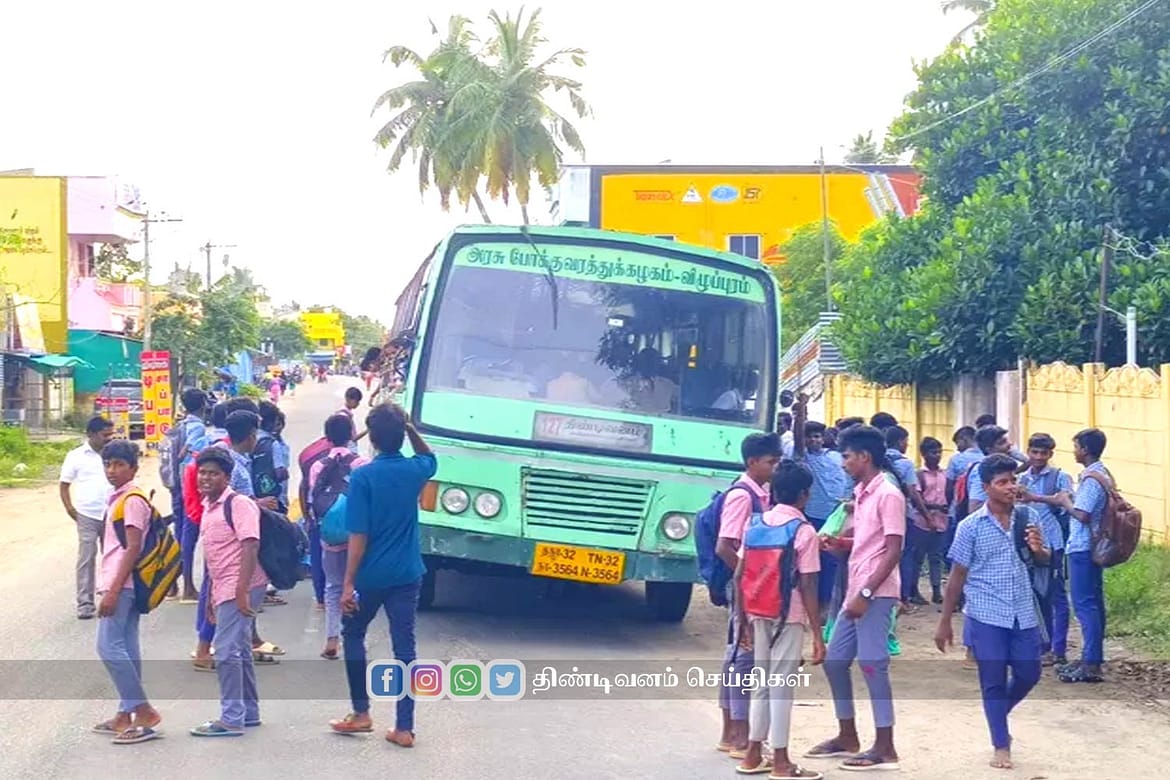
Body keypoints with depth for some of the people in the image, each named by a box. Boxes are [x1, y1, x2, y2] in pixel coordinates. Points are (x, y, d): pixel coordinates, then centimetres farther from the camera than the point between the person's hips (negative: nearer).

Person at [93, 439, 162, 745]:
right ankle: (126, 716, 14)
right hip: (123, 585, 10)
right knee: (126, 649, 10)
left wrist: (113, 590, -22)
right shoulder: (118, 499, 16)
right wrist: (110, 588, 21)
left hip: (122, 585, -10)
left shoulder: (132, 501, -13)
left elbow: (133, 548, -19)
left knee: (109, 646, -11)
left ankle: (143, 711, -10)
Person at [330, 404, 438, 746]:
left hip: (371, 575, -3)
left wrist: (348, 583, -12)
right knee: (405, 645, 5)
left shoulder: (363, 476, -13)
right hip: (407, 574, 3)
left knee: (353, 635, 19)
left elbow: (359, 535, -16)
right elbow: (430, 458, 27)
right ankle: (404, 727, 4)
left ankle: (361, 712, 18)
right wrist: (411, 429, 11)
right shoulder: (414, 470, 0)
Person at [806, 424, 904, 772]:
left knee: (873, 665, -7)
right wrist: (840, 543, 7)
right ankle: (847, 737, 25)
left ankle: (885, 748, -1)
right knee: (834, 661, 13)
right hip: (856, 591, 10)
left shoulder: (888, 495, -13)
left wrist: (867, 593, -21)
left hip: (876, 594, -10)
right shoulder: (861, 494, 15)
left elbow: (893, 551, -17)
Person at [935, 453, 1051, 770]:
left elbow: (1045, 560, 10)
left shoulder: (1028, 516, 0)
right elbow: (958, 576, -2)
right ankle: (1001, 745, 16)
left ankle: (998, 716, 38)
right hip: (987, 616, -3)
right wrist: (944, 623, 0)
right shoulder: (971, 526, -8)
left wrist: (1038, 549, -16)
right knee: (993, 681, 2)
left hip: (1023, 613, 3)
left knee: (1029, 674, 11)